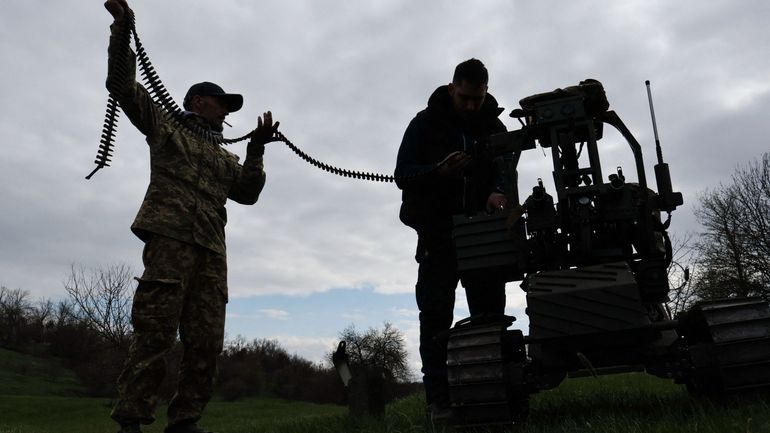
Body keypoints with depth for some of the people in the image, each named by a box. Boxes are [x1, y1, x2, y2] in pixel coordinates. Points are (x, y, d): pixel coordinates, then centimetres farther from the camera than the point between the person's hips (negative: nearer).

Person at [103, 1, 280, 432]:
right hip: (170, 237, -5)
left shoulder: (226, 158, 31)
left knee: (206, 343, -2)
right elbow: (123, 85, 12)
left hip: (211, 251, 5)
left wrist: (257, 149, 6)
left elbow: (248, 193, 16)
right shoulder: (165, 125, 20)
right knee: (155, 333, -14)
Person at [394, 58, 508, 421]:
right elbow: (402, 174, -4)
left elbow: (505, 169, 2)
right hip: (438, 232, -3)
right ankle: (438, 399, -2)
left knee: (490, 312, 4)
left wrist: (497, 192, -22)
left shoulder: (494, 127, 10)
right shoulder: (426, 123, 1)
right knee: (436, 316, -5)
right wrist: (439, 171, -24)